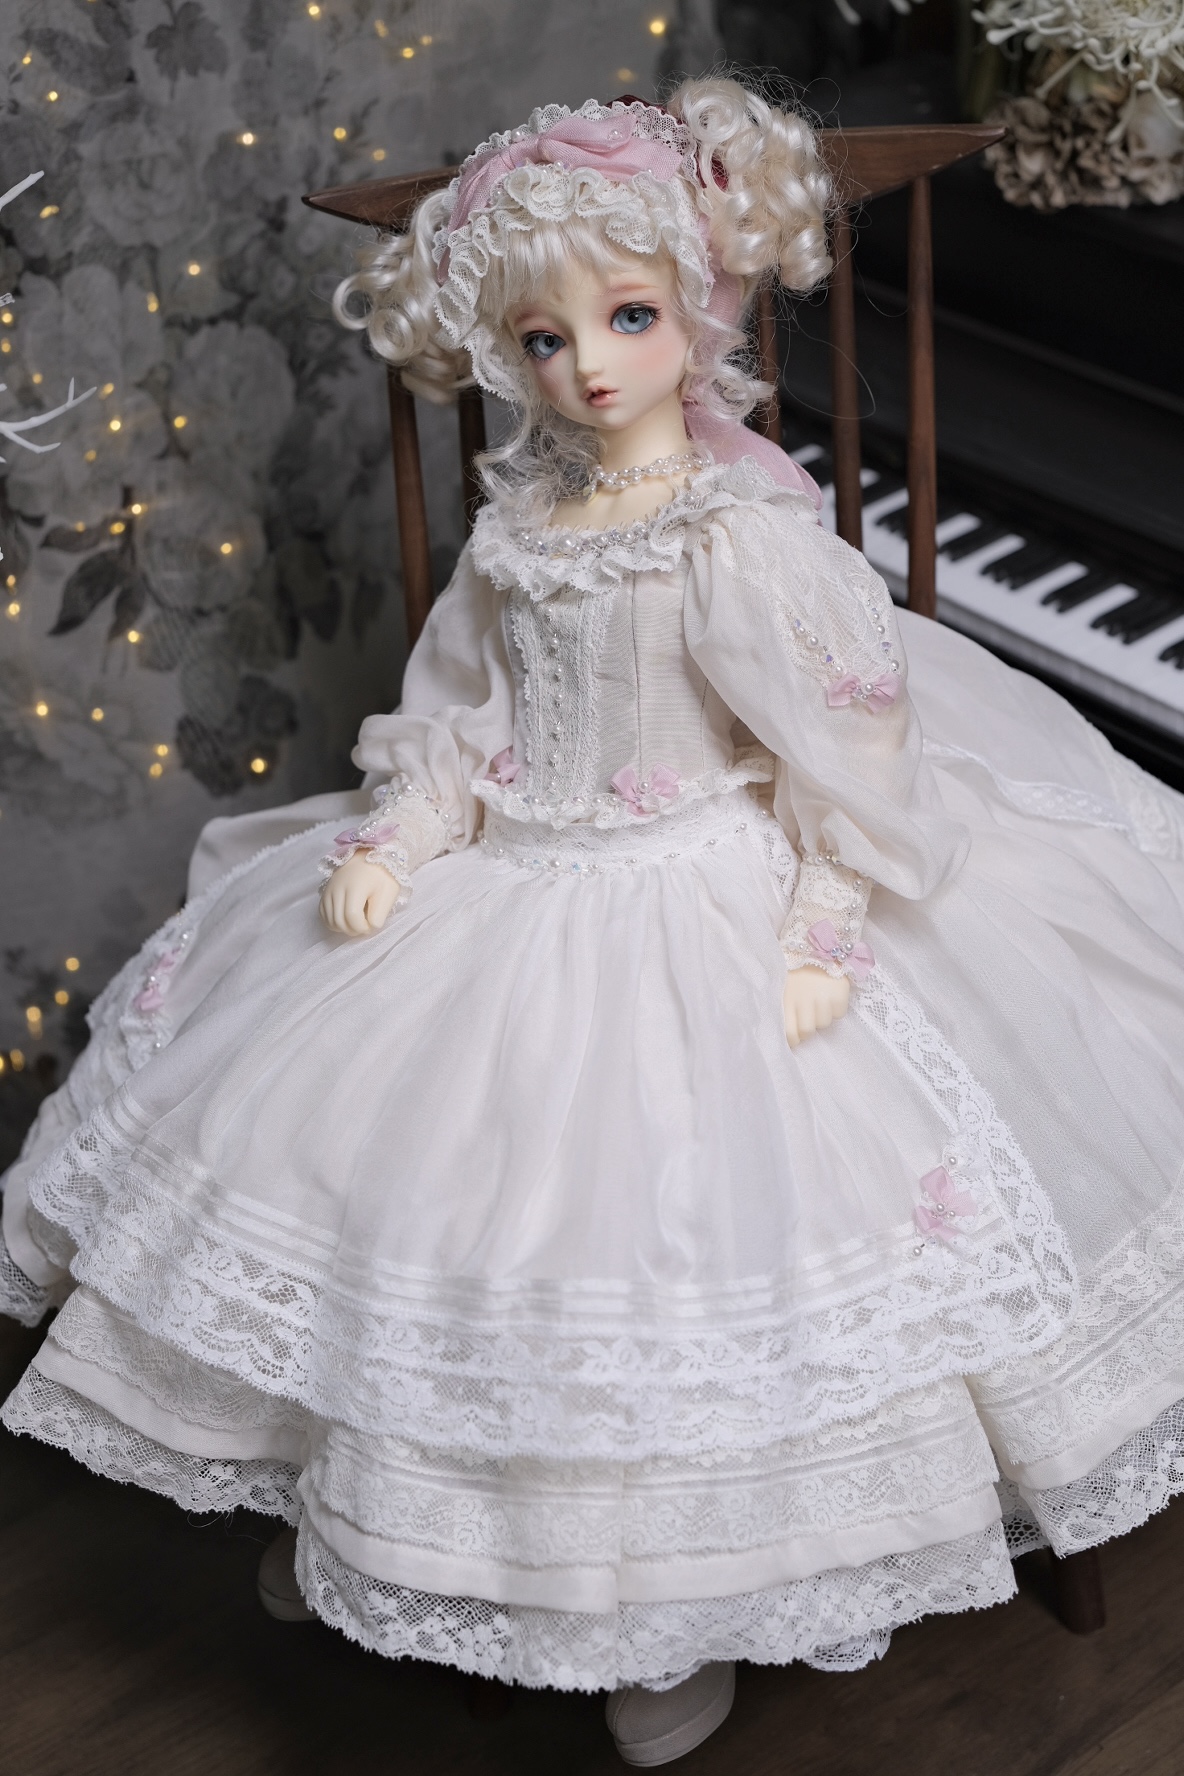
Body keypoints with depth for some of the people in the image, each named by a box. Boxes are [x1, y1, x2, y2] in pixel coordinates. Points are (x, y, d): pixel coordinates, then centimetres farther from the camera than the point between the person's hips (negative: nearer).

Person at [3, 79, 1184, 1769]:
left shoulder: (751, 531, -18)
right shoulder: (522, 513, 1)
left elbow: (848, 746, -16)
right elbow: (462, 711, 9)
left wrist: (826, 931, -18)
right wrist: (393, 837, -3)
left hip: (705, 905, -6)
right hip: (512, 886, 7)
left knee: (675, 1206, -3)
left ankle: (694, 1612, 21)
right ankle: (352, 1498, 36)